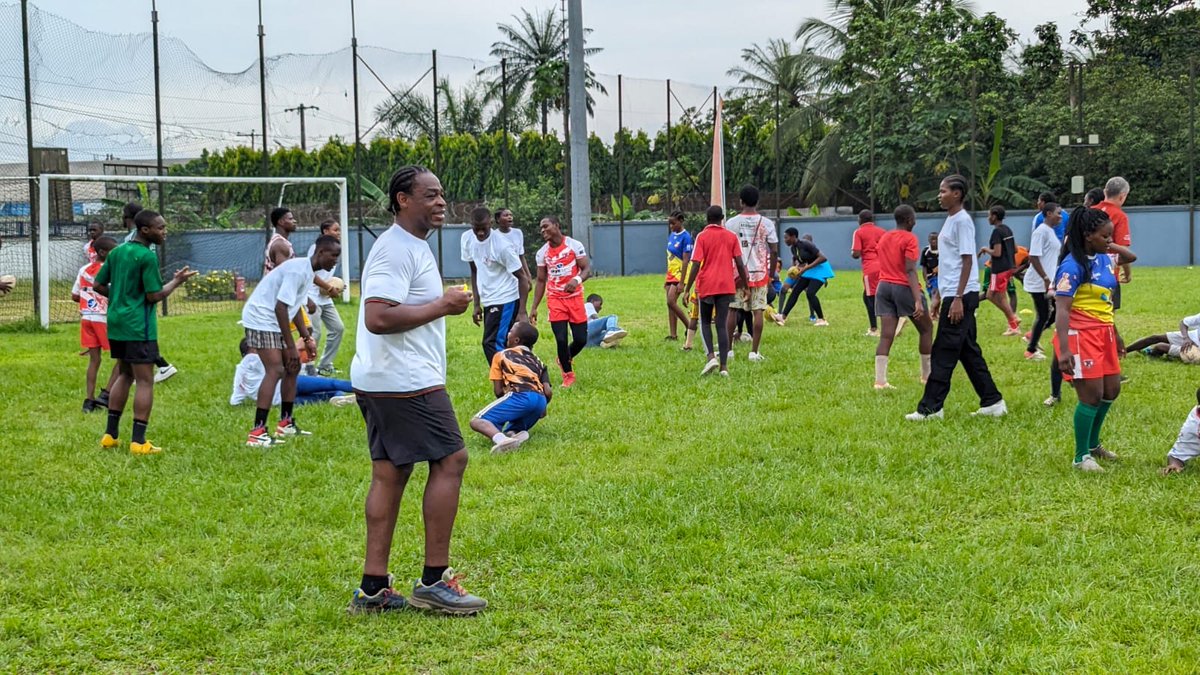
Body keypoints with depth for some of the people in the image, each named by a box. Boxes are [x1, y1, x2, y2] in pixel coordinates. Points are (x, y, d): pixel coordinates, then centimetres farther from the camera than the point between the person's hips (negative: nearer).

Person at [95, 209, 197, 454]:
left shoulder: (117, 252, 10)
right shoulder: (147, 256, -15)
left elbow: (98, 285, 14)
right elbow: (154, 295, -15)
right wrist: (177, 281, -3)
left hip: (116, 323, 9)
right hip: (138, 327, -9)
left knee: (125, 375, 19)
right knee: (145, 381, -4)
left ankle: (111, 434, 20)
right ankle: (138, 441, -6)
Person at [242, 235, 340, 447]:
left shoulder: (307, 271, 11)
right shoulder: (298, 270, -21)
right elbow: (280, 307, -25)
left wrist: (307, 339, 16)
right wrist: (291, 346, -22)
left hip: (274, 322, 11)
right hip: (261, 319, -11)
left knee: (293, 368, 13)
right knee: (276, 370, -19)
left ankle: (285, 424, 22)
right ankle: (257, 433, -22)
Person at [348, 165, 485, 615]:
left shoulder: (410, 246, 19)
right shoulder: (397, 249, -16)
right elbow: (377, 317, -26)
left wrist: (441, 305, 18)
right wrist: (441, 307, -20)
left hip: (381, 383, 11)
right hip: (405, 383, -11)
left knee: (389, 473, 10)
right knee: (450, 460, -6)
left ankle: (373, 589, 12)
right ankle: (433, 581, -2)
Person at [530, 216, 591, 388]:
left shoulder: (574, 245, -5)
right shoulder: (542, 253, 4)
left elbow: (587, 268, -7)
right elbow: (541, 280, 10)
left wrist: (577, 279, -30)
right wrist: (534, 308, 6)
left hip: (575, 298, -1)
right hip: (555, 300, 1)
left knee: (581, 339, -2)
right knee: (561, 339, -8)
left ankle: (565, 359, 29)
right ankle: (568, 375, 10)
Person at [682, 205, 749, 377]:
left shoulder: (702, 236, -3)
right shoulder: (731, 237, 3)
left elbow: (696, 265, -9)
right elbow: (740, 264, 1)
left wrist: (687, 289, -6)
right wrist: (745, 285, 12)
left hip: (706, 285, -1)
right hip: (726, 286, 2)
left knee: (705, 322, 15)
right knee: (722, 324, 3)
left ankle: (711, 356, -5)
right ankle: (724, 366, -5)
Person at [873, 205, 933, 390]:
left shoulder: (884, 237, 12)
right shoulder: (909, 238, -9)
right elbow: (910, 271, -18)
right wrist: (918, 300, -23)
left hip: (884, 286, 6)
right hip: (904, 287, -6)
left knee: (886, 335, 0)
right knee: (926, 328, 14)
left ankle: (880, 380, -10)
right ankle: (927, 375, 19)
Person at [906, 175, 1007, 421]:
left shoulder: (962, 220, -12)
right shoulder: (950, 220, 16)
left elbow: (967, 260, -16)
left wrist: (958, 299, -20)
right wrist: (939, 296, 22)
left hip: (960, 296, -10)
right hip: (951, 294, 10)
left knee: (944, 353, -7)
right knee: (968, 352, 12)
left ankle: (930, 408, -4)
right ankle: (992, 402, 16)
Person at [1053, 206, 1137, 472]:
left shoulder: (1104, 259, 8)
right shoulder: (1073, 266, -17)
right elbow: (1062, 309, -23)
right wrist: (1064, 349, -30)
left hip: (1104, 334, 9)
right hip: (1080, 336, -9)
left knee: (1111, 391, 16)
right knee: (1092, 396, -7)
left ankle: (1093, 444, 35)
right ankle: (1082, 457, 7)